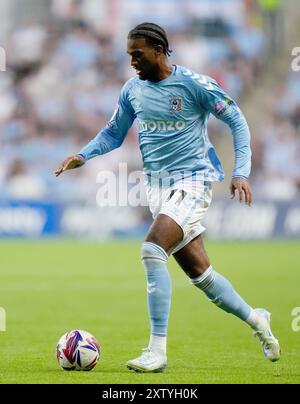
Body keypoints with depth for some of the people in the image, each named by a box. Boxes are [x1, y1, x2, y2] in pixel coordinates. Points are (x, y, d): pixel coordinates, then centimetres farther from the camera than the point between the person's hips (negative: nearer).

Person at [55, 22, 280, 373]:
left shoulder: (194, 84, -10)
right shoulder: (132, 90, 6)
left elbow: (236, 121, -4)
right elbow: (114, 133, 18)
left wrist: (241, 172, -12)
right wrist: (83, 155, 0)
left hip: (193, 179, -6)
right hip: (157, 185, 6)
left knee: (152, 250, -25)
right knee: (199, 272, 8)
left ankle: (157, 351, -25)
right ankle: (255, 319, 32)